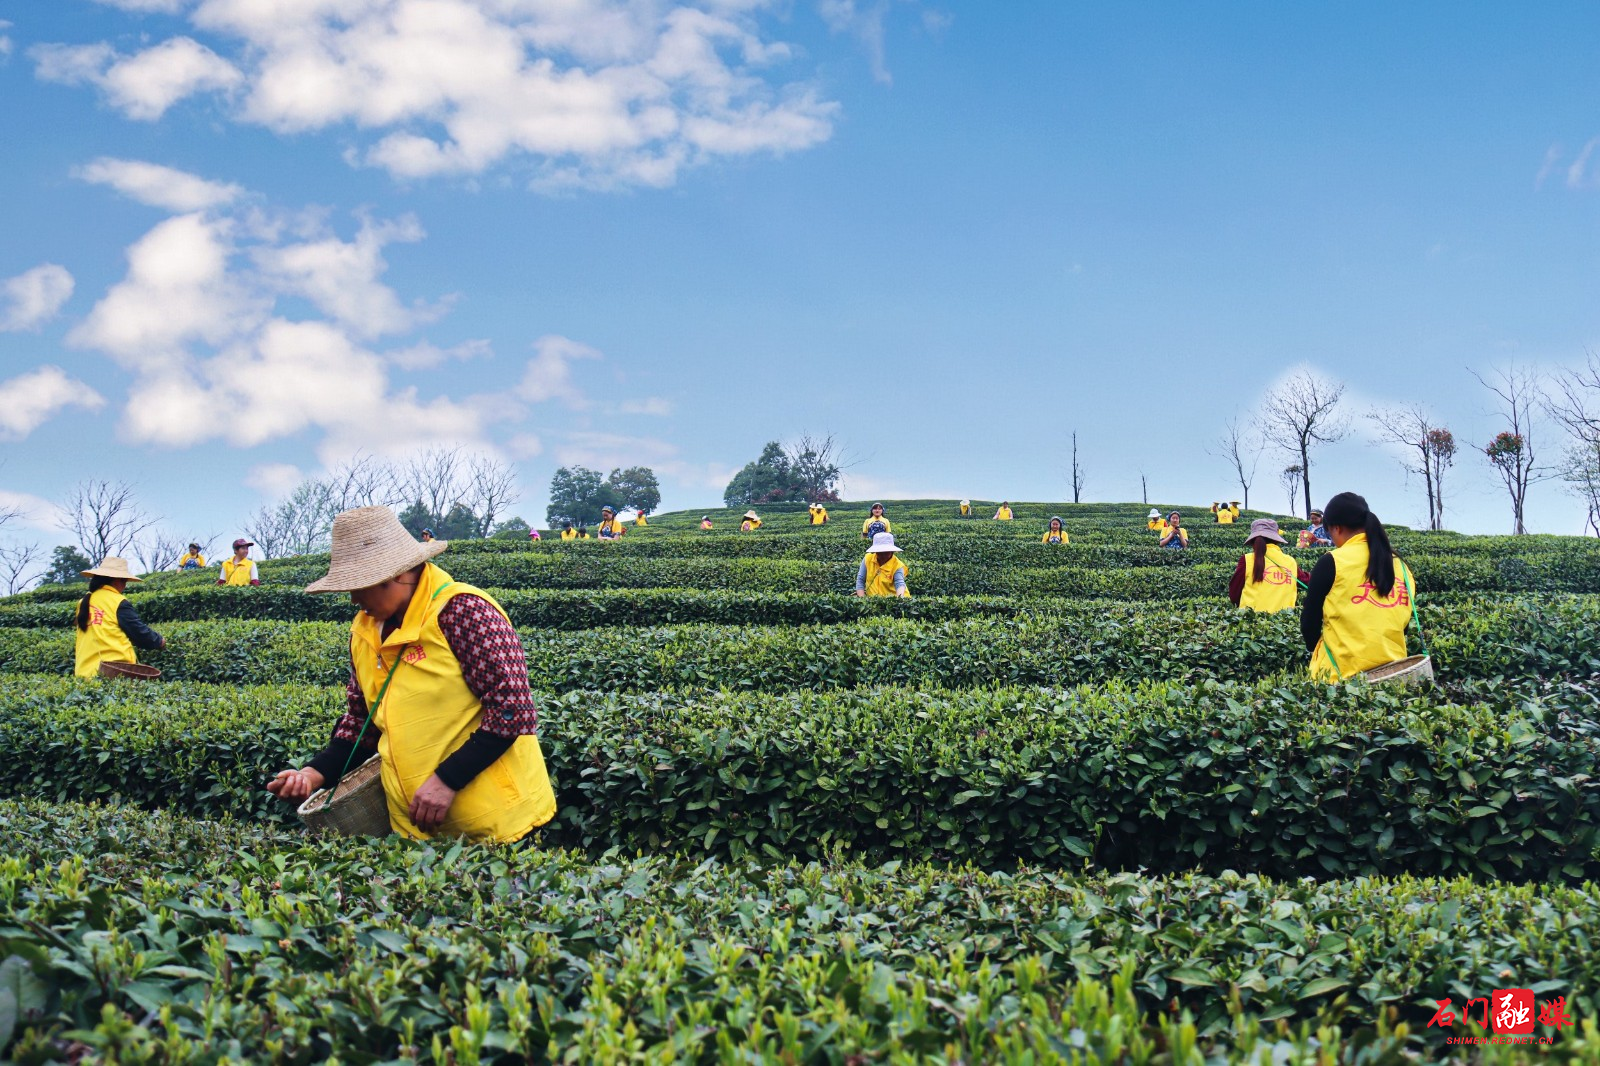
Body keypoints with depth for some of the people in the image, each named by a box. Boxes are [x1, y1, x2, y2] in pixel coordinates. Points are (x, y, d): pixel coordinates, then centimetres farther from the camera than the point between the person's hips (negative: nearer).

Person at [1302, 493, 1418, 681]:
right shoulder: (1401, 566, 9)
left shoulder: (1332, 562, -6)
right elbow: (1403, 623, 16)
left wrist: (1316, 650, 16)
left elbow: (1310, 621, -1)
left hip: (1342, 673, -5)